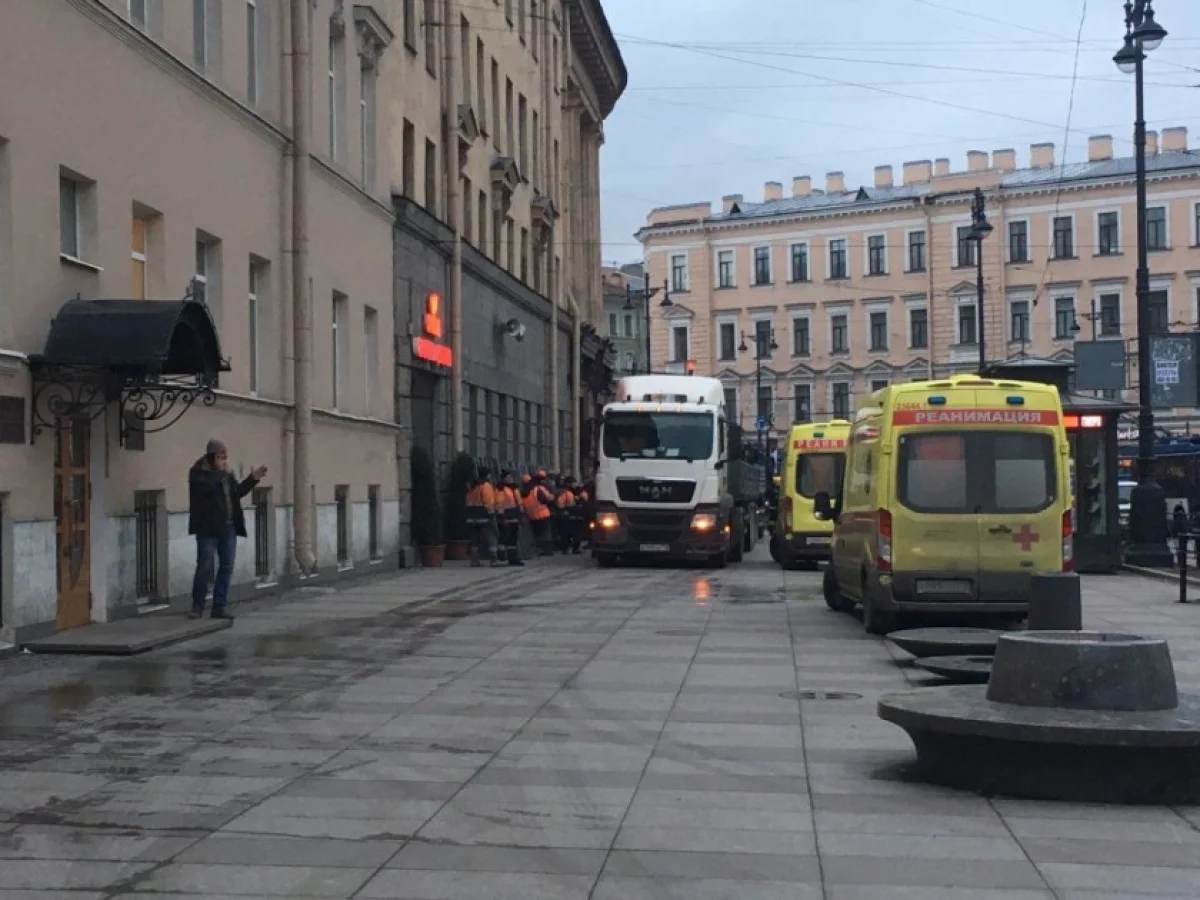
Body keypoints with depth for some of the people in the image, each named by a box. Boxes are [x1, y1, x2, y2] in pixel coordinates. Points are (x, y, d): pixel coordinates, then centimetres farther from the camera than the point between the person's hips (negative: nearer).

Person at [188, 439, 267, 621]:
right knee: (204, 567, -6)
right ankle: (197, 606, 7)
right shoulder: (198, 472, -7)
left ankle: (219, 607, 11)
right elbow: (205, 486, -26)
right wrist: (221, 472, -17)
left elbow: (238, 492, 24)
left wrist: (254, 478, 16)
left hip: (229, 527, 7)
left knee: (226, 567, 6)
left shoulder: (226, 473, 15)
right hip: (208, 528, -7)